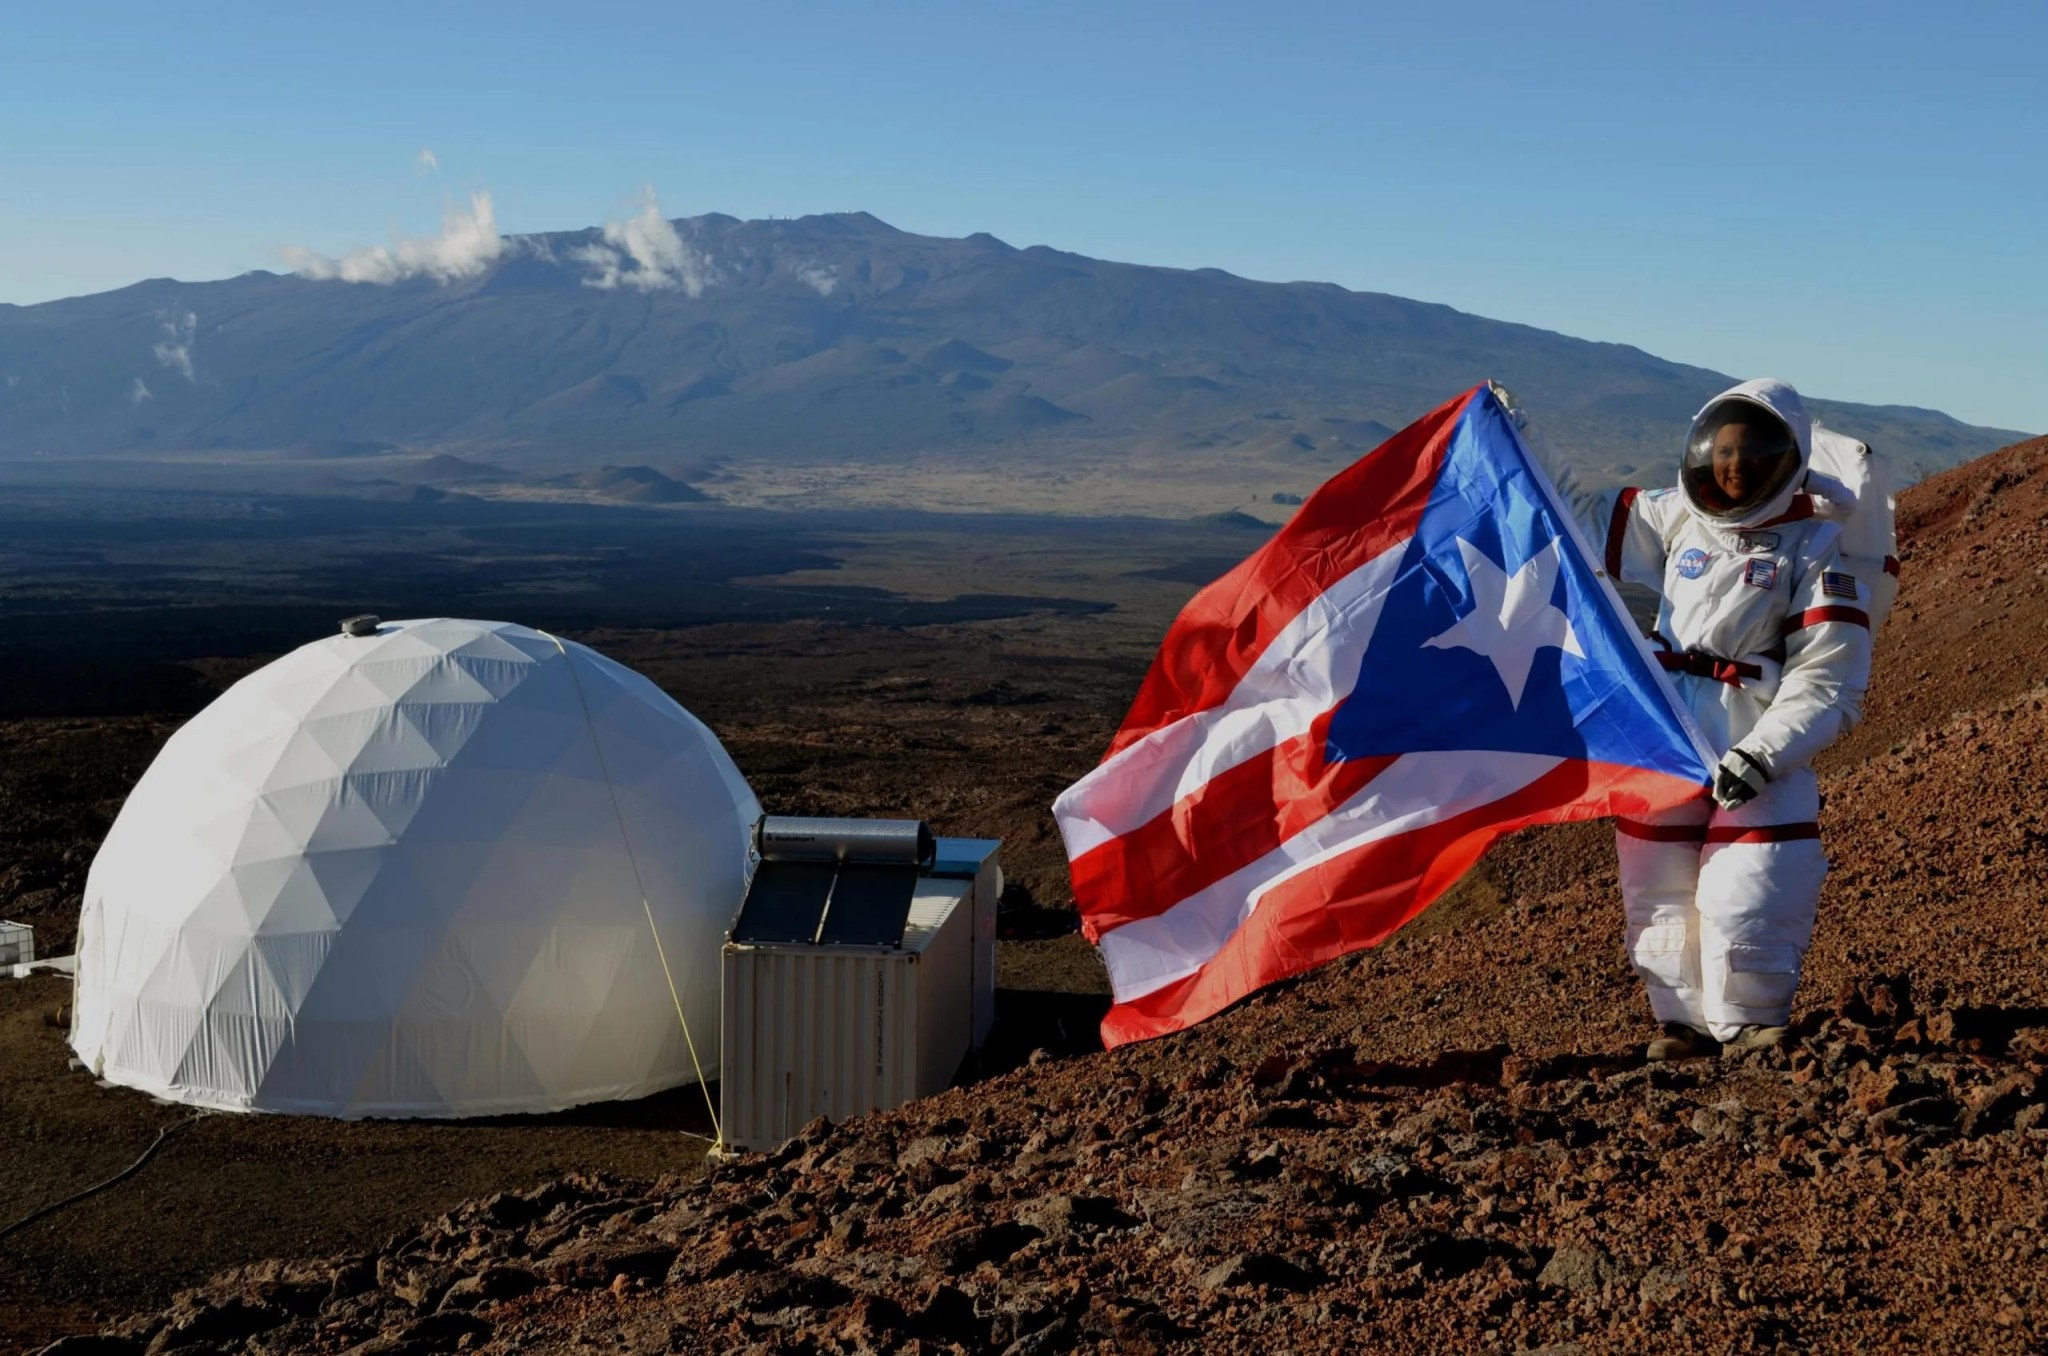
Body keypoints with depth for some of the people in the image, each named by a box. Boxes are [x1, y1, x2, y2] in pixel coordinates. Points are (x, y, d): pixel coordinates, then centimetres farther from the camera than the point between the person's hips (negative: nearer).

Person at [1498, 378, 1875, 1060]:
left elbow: (1829, 684, -12)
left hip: (1758, 748, -5)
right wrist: (1518, 440, 18)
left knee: (1747, 900, -9)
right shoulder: (1675, 518, 7)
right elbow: (1584, 517, 22)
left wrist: (1762, 755, -23)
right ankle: (1686, 1021, 25)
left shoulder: (1813, 548, -8)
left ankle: (1749, 1027, 12)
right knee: (1660, 892, 10)